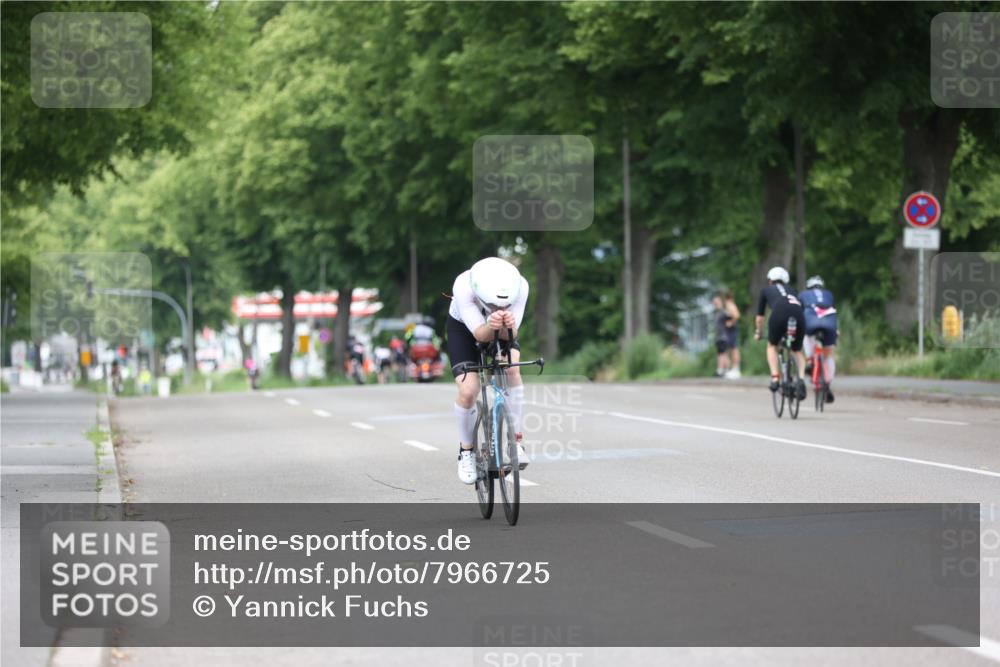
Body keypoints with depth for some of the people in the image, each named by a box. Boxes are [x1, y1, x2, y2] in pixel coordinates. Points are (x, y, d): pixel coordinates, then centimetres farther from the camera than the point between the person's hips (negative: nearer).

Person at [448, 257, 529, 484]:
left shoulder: (520, 286, -35)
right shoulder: (463, 287, -40)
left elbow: (510, 335, -33)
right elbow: (480, 334, -38)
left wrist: (507, 326, -56)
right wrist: (490, 326, -61)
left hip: (503, 331, 2)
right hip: (463, 328, -2)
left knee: (511, 369, -28)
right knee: (468, 391, -18)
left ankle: (515, 440, -14)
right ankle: (466, 451, 7)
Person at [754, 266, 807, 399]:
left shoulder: (766, 290, 32)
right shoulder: (790, 290, 39)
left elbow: (760, 317, 37)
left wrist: (758, 332, 54)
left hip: (779, 313, -2)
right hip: (798, 314, 3)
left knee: (772, 346, 23)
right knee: (797, 351, 22)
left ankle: (775, 377, 4)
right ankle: (801, 379, -3)